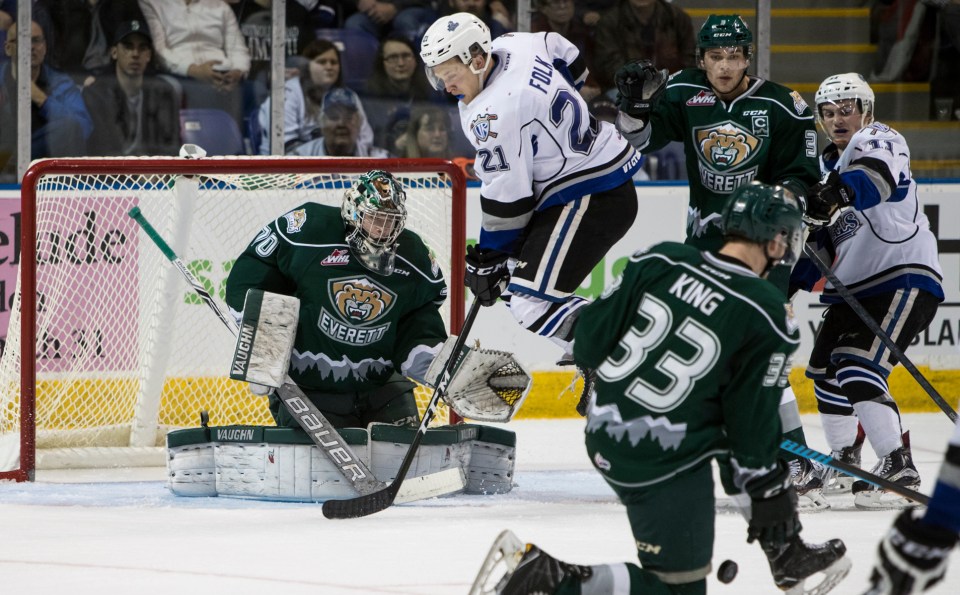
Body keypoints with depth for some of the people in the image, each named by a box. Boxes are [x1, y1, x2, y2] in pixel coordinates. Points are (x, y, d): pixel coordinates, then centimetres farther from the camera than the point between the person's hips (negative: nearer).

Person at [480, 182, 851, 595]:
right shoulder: (765, 317, -12)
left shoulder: (662, 259, -2)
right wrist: (771, 500, 6)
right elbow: (753, 423, -8)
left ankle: (788, 559, 35)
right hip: (665, 465, -7)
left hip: (605, 437, 7)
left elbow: (590, 341, 1)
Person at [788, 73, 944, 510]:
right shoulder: (829, 166, 19)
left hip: (905, 278, -10)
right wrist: (792, 280, 9)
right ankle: (844, 461, 36)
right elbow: (823, 240, 24)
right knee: (826, 370, 19)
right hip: (854, 287, 10)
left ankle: (898, 468, -27)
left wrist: (840, 192, -54)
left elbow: (874, 174, -34)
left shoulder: (878, 142, -8)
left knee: (858, 371, -24)